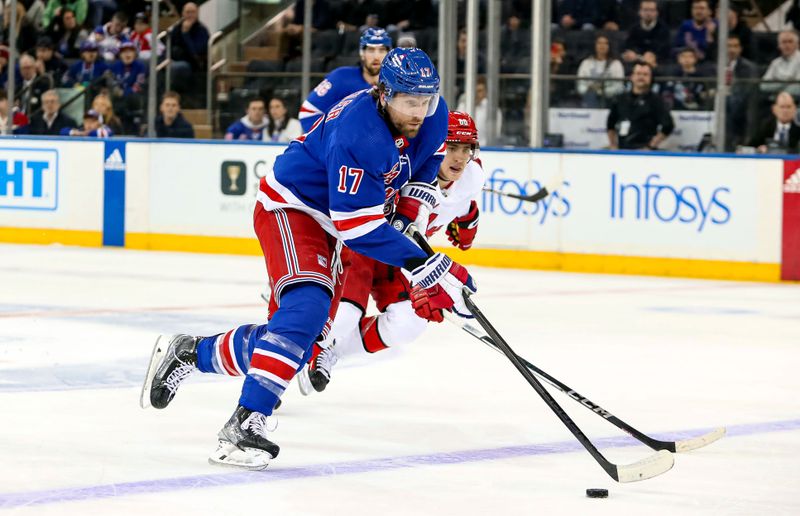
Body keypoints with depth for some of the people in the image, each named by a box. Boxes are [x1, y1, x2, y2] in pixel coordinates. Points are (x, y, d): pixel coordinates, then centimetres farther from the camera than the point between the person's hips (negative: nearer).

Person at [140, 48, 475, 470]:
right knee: (307, 307, -32)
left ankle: (187, 353, 27)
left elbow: (426, 160, 15)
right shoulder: (358, 133, -33)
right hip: (290, 206, -9)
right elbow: (357, 224, -34)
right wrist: (420, 265, -36)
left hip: (328, 225, 9)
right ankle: (244, 426, -37)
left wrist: (411, 207, -2)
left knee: (303, 341, 8)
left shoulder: (432, 116, -8)